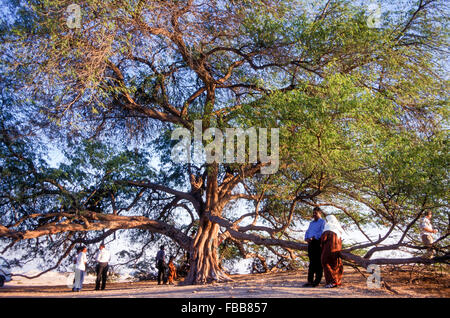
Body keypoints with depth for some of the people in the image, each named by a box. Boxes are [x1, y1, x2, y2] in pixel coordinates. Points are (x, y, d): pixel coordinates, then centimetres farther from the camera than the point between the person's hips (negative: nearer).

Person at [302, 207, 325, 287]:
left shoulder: (323, 222, 1)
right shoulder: (311, 223, 25)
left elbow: (322, 233, -12)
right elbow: (307, 232, 17)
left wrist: (313, 238, -21)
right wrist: (307, 238, -3)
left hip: (318, 242, -7)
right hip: (311, 243, 7)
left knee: (318, 262, -6)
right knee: (312, 262, 5)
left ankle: (317, 281, -4)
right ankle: (310, 281, 5)